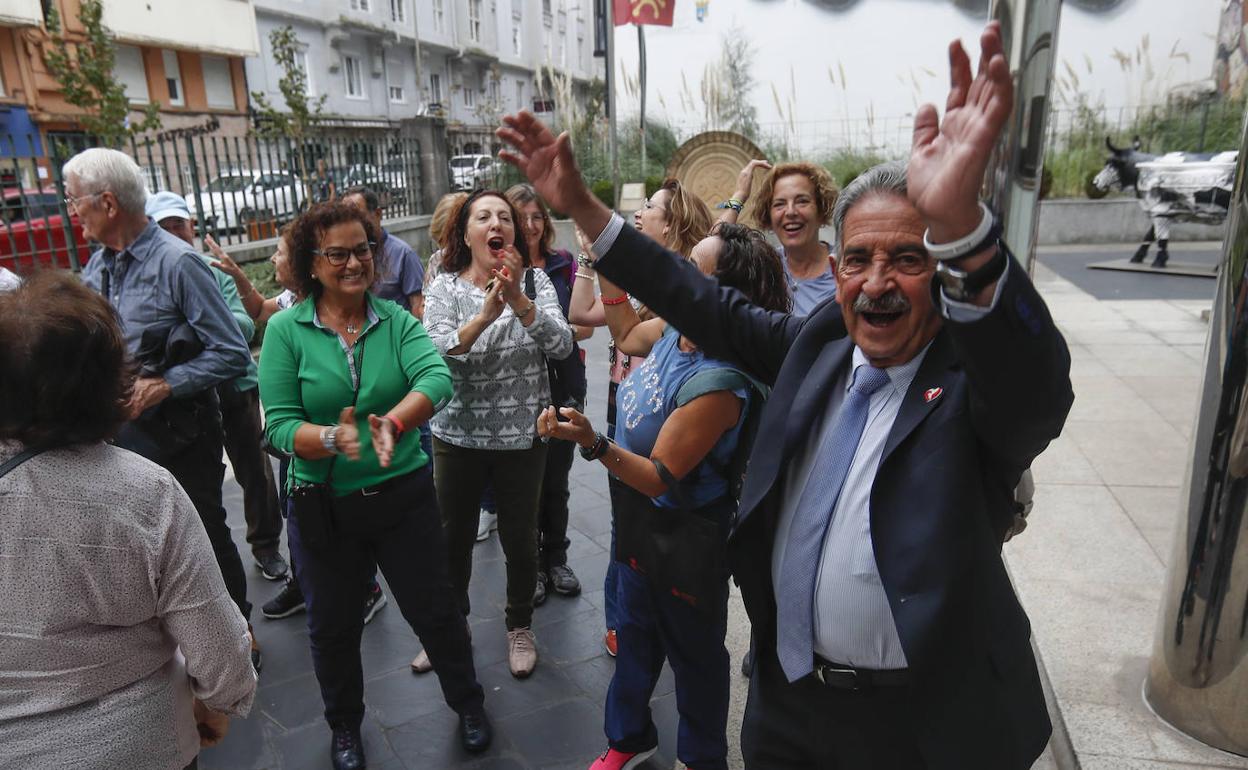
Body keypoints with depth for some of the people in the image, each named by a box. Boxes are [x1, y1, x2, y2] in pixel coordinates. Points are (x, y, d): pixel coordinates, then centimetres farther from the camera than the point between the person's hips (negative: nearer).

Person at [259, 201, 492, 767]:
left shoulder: (397, 320, -5)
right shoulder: (286, 329, -8)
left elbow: (437, 379, -23)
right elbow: (279, 423, -13)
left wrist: (393, 422, -41)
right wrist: (331, 439, -32)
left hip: (404, 494, 0)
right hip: (324, 506, 0)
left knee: (435, 612, 14)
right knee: (333, 628, 19)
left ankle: (468, 704, 42)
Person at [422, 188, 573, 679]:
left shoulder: (534, 280, -3)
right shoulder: (445, 288, -5)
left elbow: (562, 346, -16)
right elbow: (434, 354, -20)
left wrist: (518, 300, -29)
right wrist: (486, 313, -33)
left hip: (523, 436, 0)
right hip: (459, 436, 0)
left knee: (519, 537, 12)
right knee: (454, 538, 14)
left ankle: (520, 627, 36)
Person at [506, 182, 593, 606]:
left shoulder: (564, 264, 4)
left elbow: (586, 324, 2)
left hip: (563, 384, 2)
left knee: (556, 478, 12)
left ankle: (556, 559, 30)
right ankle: (530, 566, 25)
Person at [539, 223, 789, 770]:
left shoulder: (717, 382, -34)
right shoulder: (675, 330, -9)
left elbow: (662, 479, -29)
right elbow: (627, 334, 15)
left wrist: (594, 444, -42)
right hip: (641, 520, 8)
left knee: (693, 651, 17)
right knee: (636, 632, 26)